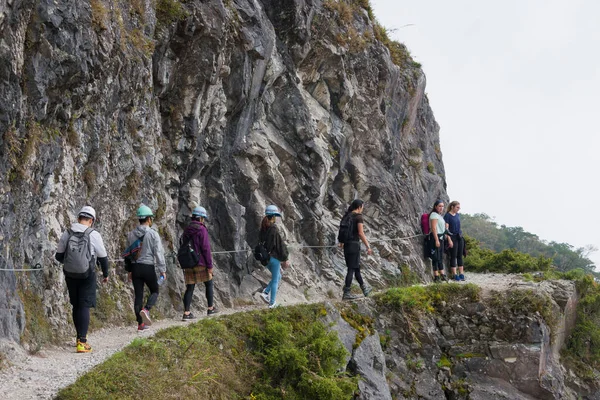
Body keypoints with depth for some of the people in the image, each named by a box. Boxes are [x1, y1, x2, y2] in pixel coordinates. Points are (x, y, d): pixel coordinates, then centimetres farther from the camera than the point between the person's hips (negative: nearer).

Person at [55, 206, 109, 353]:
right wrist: (105, 274, 13)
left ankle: (80, 337, 27)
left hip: (70, 275, 4)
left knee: (76, 306, 17)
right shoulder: (93, 235, -10)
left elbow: (59, 256, 6)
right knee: (84, 307, -3)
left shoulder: (67, 234, -1)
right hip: (87, 276, -4)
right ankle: (82, 342, -10)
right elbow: (103, 257, -3)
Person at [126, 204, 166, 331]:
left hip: (135, 267, 4)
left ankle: (140, 323, 9)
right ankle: (146, 310, -12)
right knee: (155, 291, 14)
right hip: (148, 268, -4)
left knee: (138, 295, 8)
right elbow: (159, 253, -11)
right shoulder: (153, 234, -10)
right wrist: (163, 270, -5)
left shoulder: (131, 234, 6)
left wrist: (129, 271, 18)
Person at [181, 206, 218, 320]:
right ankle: (210, 308, 21)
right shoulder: (201, 229, -11)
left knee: (189, 288, 4)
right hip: (201, 263, -5)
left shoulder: (186, 230, 10)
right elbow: (205, 248, -16)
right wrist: (210, 265, -12)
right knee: (209, 284, 14)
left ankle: (186, 313, -4)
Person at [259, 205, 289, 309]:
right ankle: (272, 303, 11)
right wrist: (285, 259, -9)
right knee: (275, 280, 6)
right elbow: (280, 245, -17)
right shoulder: (273, 229, -20)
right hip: (274, 257, -7)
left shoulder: (263, 229, 3)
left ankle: (265, 292, 10)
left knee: (278, 276, 23)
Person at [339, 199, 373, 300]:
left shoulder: (346, 216, 11)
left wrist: (341, 243, 36)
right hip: (354, 244, -8)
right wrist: (368, 247, -14)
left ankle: (364, 288, 33)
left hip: (346, 244, 8)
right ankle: (346, 293, -4)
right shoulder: (359, 217, -11)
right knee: (351, 269, -3)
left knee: (356, 267, 18)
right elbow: (361, 233, -17)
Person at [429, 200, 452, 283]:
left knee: (441, 257, 11)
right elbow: (434, 228, -18)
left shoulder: (440, 216, 20)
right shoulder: (434, 215, -10)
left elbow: (443, 229, 24)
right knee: (436, 257, -8)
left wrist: (449, 239, 24)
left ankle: (442, 274, 16)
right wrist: (436, 240, -24)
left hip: (441, 238, 10)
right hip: (435, 237, -10)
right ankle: (436, 276, -8)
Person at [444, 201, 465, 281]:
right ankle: (454, 275, 1)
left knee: (460, 256, 7)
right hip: (453, 237, -7)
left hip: (460, 237, 7)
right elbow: (446, 229, -13)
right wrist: (449, 240, -17)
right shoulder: (447, 216, -9)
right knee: (453, 256, -3)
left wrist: (461, 235, 16)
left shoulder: (457, 215, 13)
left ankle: (461, 274, 10)